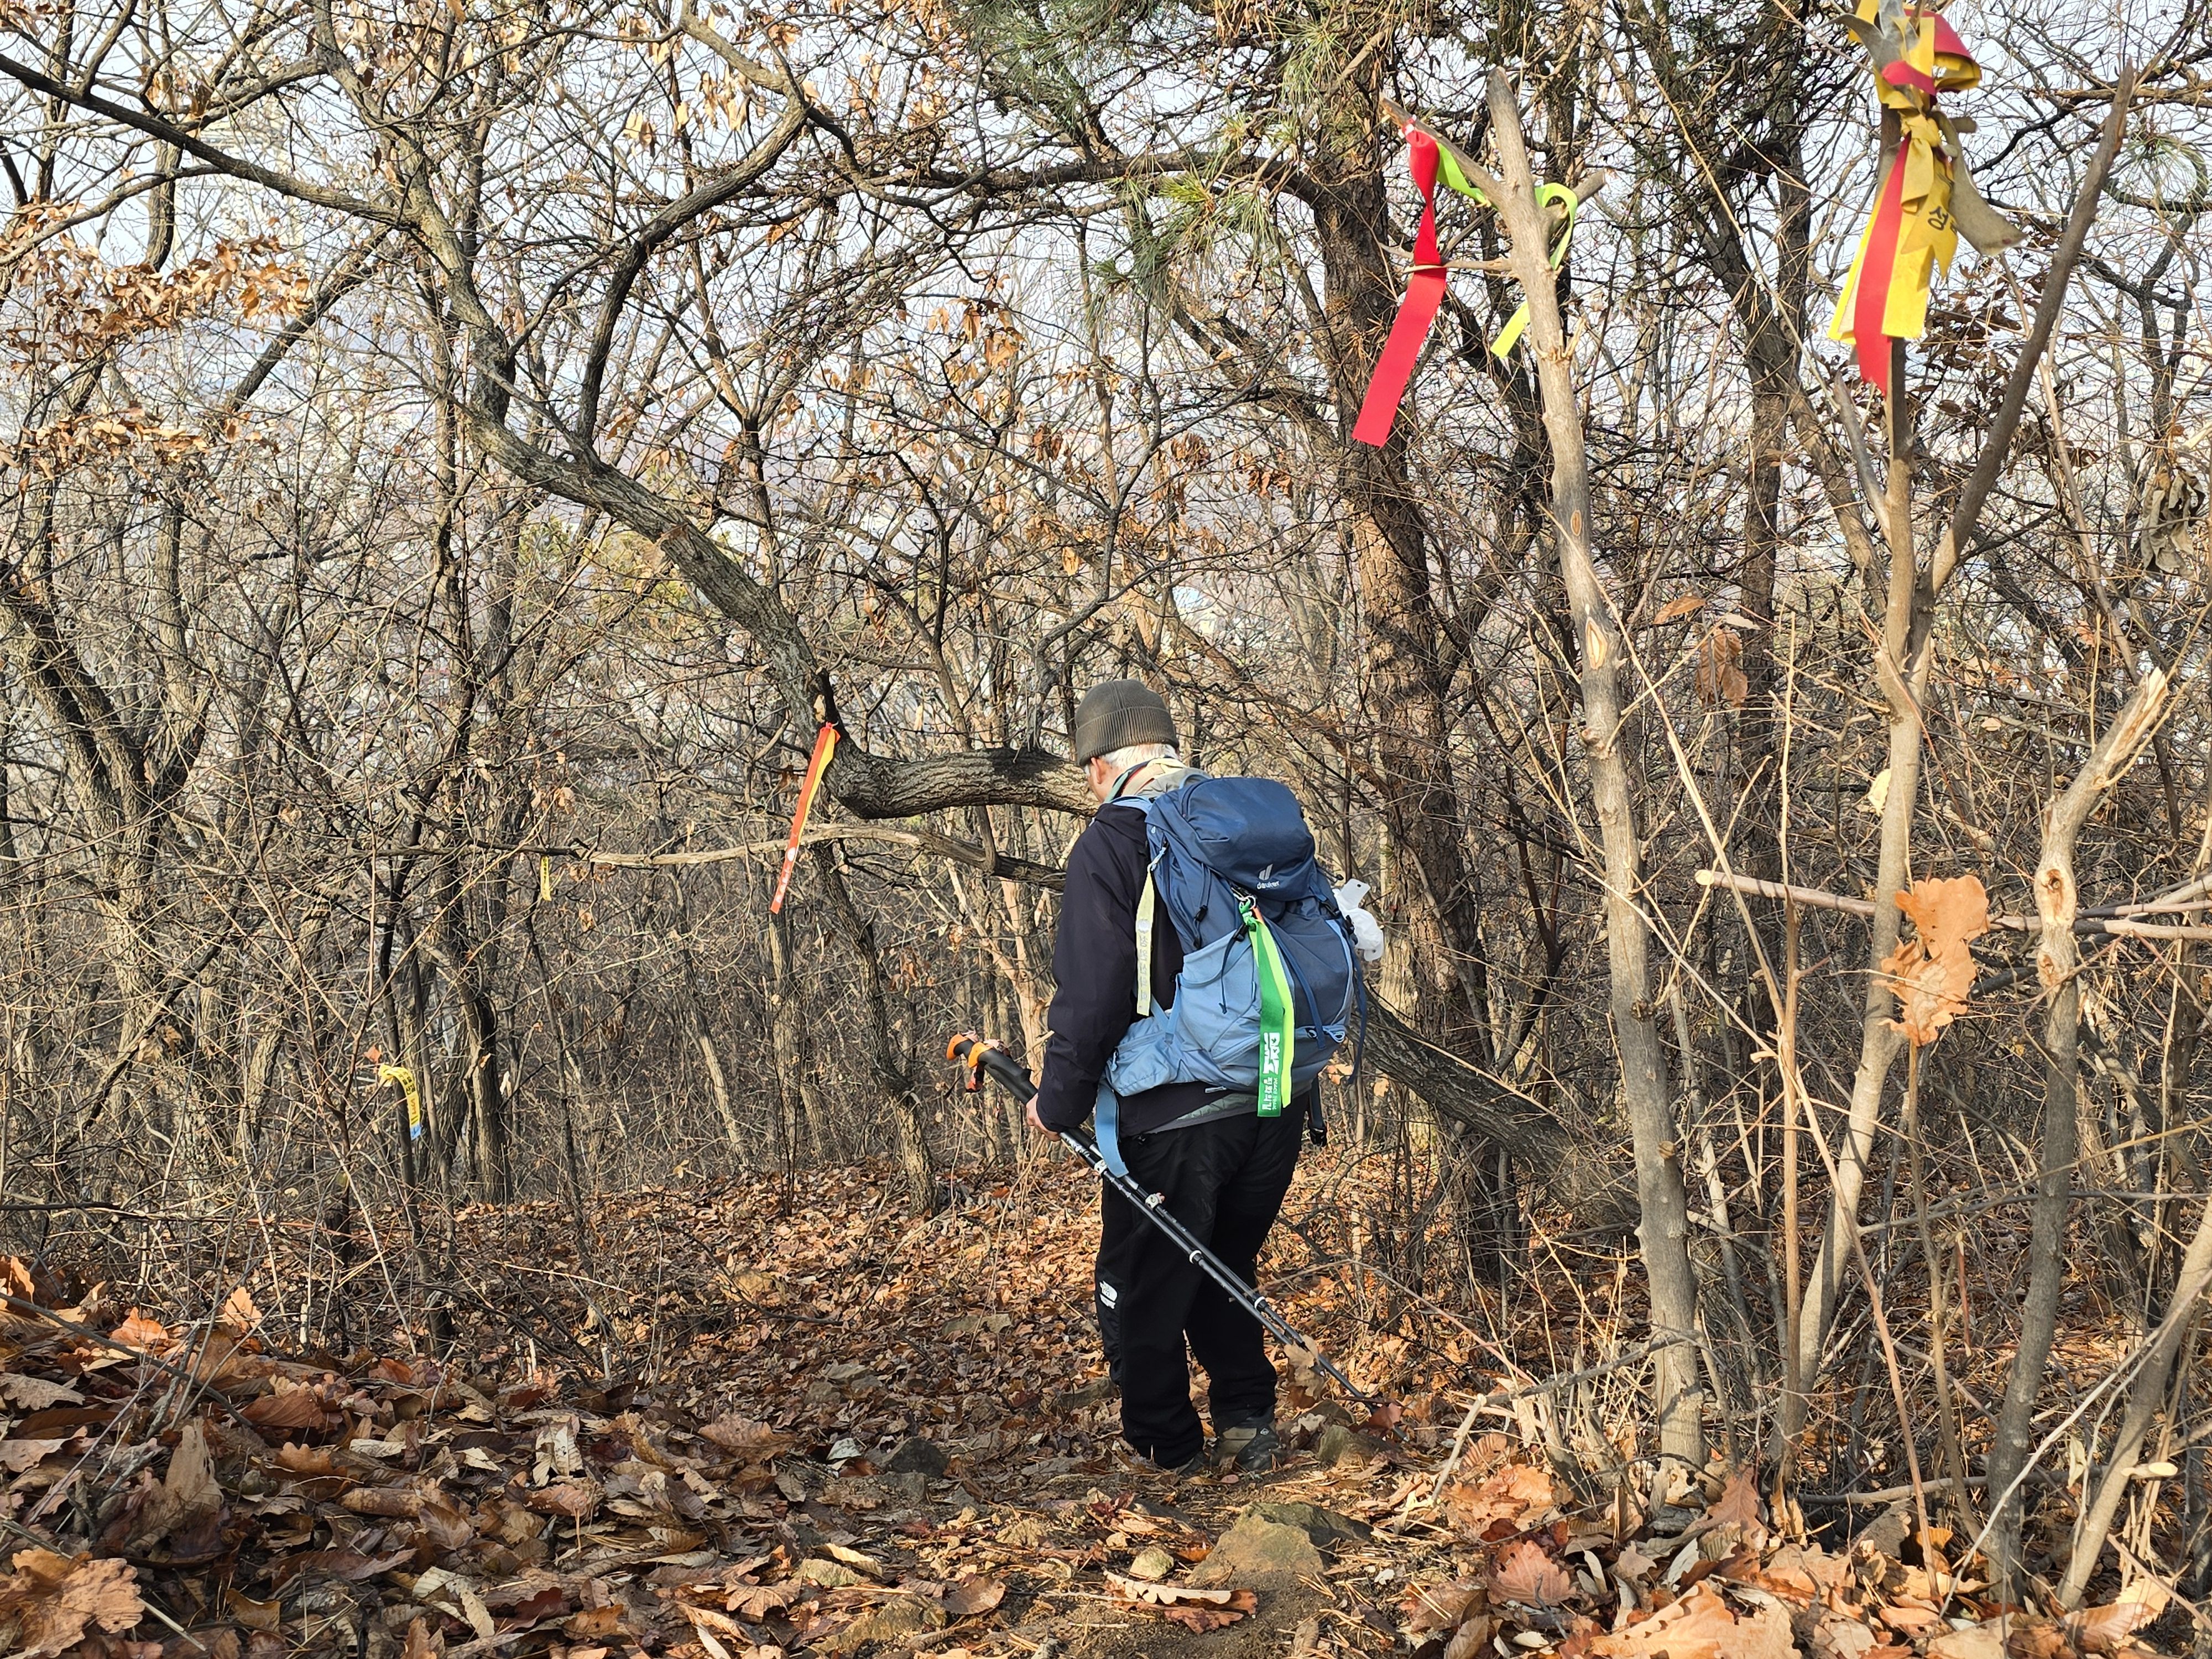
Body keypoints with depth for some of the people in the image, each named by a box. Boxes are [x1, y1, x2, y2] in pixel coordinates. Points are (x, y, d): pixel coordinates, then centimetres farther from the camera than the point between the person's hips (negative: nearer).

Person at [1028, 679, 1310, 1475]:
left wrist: (1059, 1102, -4)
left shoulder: (1108, 847, -10)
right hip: (1279, 1103, 6)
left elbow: (1091, 994, -16)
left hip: (1174, 1112, -6)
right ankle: (1247, 1422, 18)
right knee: (1227, 1269, 24)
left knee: (1141, 1291, 11)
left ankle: (1168, 1452, 18)